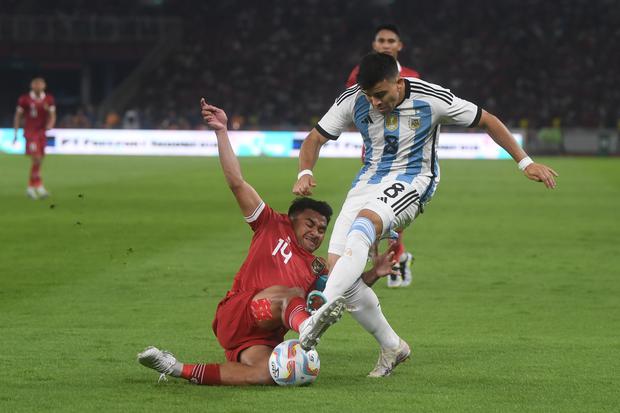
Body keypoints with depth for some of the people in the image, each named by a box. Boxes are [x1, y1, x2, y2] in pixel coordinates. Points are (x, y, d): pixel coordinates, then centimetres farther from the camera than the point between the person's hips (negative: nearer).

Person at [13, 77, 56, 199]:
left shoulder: (49, 100, 5)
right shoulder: (24, 99, -4)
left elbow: (52, 116, 9)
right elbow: (18, 116, 4)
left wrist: (50, 124, -13)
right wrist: (16, 133, 2)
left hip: (42, 133, 5)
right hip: (30, 133, -5)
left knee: (38, 161, 8)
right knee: (36, 159, -17)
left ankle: (31, 187, 20)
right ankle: (39, 186, -17)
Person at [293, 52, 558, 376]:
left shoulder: (432, 99, -12)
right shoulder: (352, 100, -5)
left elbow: (486, 121, 0)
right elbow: (315, 138, 4)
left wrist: (525, 162, 0)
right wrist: (305, 173, -17)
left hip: (412, 181, -5)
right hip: (369, 179, 5)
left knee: (362, 225, -37)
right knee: (336, 266, -11)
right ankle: (391, 347, 5)